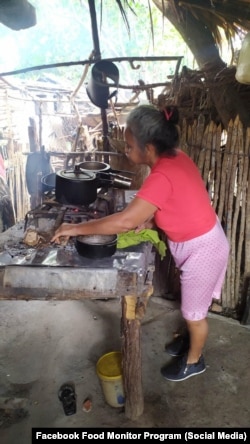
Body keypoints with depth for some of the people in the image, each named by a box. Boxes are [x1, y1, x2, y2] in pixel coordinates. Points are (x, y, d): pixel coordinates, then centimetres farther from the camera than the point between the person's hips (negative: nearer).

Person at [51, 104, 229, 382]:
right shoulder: (174, 158, -5)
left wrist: (76, 228, -23)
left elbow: (124, 221, -33)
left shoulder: (162, 176, -33)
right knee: (191, 307, 29)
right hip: (196, 243, 9)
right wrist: (149, 219, -6)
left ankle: (194, 360, 41)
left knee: (193, 312, 15)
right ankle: (192, 339, 55)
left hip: (203, 249, -9)